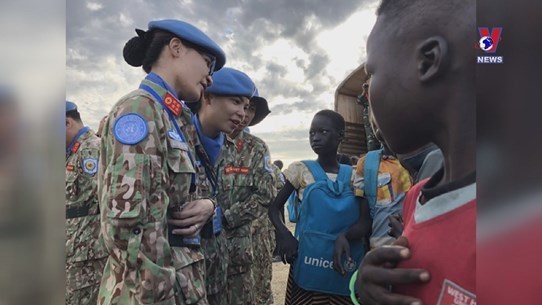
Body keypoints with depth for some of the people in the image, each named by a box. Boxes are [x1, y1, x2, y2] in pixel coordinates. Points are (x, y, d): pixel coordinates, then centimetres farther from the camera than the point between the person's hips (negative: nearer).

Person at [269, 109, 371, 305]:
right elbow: (274, 207, -1)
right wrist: (283, 233, -21)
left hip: (341, 259, 1)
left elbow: (365, 222, -8)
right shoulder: (300, 170, -3)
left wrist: (344, 236, -29)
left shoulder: (352, 175, -2)